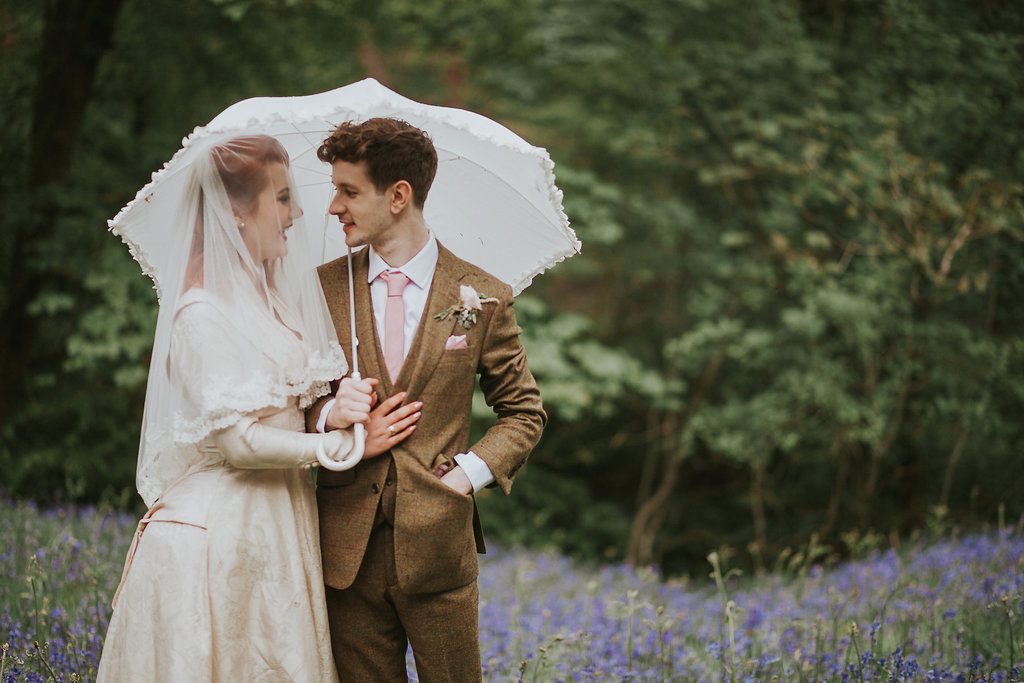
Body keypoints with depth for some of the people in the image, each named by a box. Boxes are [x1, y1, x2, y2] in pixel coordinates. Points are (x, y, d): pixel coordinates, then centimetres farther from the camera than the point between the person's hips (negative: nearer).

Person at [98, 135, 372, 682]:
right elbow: (238, 441, -19)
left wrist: (336, 409, -10)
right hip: (219, 530, -8)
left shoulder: (276, 297, 10)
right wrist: (345, 444, -15)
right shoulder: (202, 313, -15)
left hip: (276, 528, 8)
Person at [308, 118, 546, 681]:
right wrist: (329, 419, -9)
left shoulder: (482, 299, 1)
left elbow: (524, 411, 9)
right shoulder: (320, 289, 6)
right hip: (348, 546, 2)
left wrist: (472, 472, -7)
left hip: (437, 545, -1)